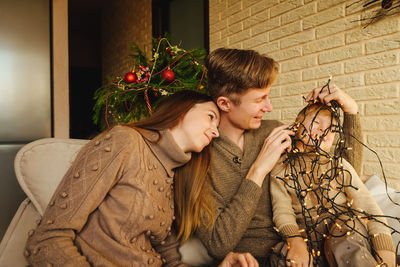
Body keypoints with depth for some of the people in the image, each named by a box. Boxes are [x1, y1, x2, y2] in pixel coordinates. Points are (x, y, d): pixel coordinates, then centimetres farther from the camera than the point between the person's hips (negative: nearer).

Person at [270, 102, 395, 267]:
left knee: (344, 247, -37)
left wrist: (385, 251, -13)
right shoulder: (281, 169, 6)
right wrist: (295, 241, -25)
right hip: (305, 230, 0)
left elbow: (367, 205, 2)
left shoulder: (340, 165, 10)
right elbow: (282, 211, -4)